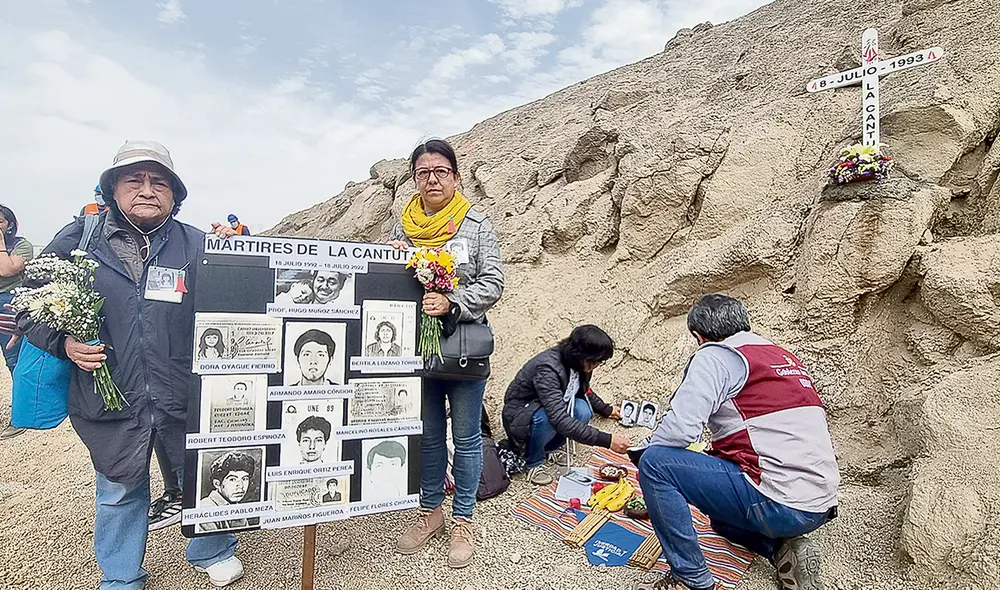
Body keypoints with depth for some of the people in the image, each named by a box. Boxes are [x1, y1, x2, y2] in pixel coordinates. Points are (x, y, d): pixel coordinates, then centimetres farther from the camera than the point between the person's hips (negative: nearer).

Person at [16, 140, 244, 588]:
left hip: (185, 399, 0)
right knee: (119, 491, 20)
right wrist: (63, 342, -9)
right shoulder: (78, 239, 0)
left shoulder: (196, 245, -1)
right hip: (110, 398, 1)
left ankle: (212, 552, 44)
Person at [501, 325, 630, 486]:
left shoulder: (579, 364, -9)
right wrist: (606, 440, -43)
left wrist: (606, 409, 17)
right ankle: (533, 463, -9)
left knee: (583, 411, -22)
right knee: (547, 417, -38)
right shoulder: (548, 368, -35)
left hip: (552, 407, 7)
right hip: (520, 417, -6)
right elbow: (560, 419, -42)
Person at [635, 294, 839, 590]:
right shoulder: (784, 355, 18)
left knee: (654, 463, -10)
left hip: (779, 504, -9)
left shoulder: (715, 355, -8)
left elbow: (680, 427, -19)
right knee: (720, 516, 34)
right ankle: (783, 549, 10)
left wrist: (647, 451, 1)